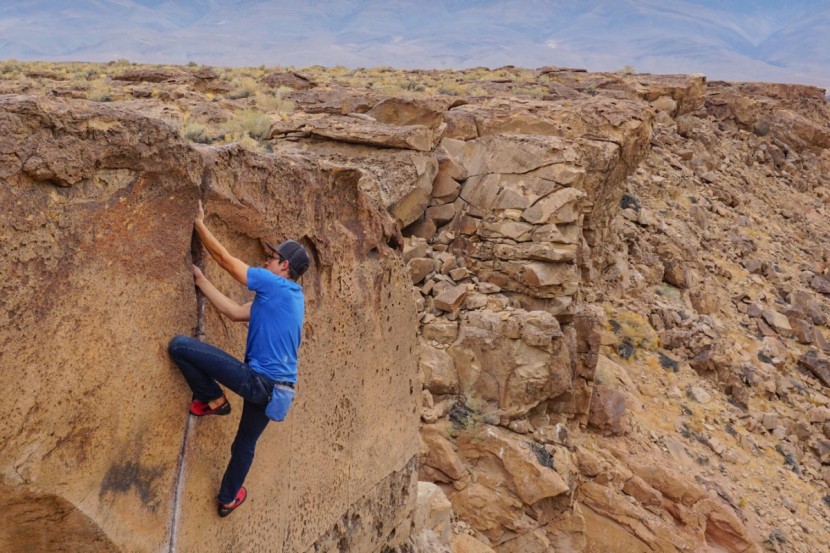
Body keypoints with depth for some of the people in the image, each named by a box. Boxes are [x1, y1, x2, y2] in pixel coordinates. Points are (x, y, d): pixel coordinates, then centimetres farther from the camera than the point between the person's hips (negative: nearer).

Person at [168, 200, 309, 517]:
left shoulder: (274, 285, -10)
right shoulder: (290, 297, 16)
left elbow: (225, 259, -8)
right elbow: (235, 312, 15)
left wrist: (199, 224, 4)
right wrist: (200, 280, 17)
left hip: (256, 380, -10)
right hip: (277, 387, 10)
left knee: (179, 346, -11)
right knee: (245, 444, 28)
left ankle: (212, 400, 6)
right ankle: (228, 499, 44)